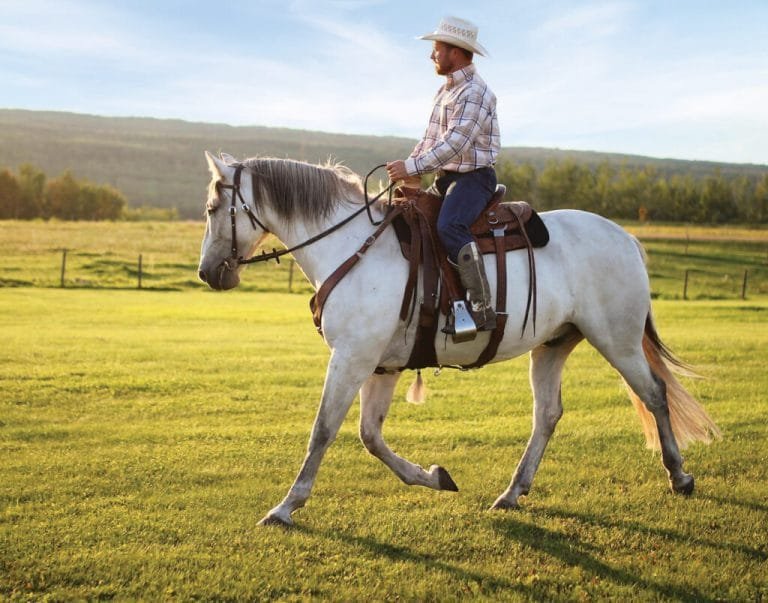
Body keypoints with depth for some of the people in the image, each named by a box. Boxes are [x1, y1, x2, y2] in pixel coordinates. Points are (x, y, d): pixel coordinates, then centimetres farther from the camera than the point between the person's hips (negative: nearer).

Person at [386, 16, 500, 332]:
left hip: (473, 177, -10)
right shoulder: (445, 90, 17)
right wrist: (408, 165, 5)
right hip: (445, 177, 10)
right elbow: (431, 137, 21)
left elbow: (455, 142, -25)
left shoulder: (474, 92, -15)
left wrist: (413, 167, -28)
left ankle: (482, 308, -36)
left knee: (449, 227, -33)